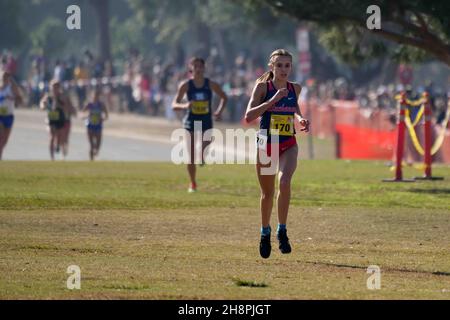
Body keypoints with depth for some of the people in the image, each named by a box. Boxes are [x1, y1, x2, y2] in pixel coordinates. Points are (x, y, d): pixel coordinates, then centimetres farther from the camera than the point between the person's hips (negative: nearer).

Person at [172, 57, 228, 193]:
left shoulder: (211, 84, -3)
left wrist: (219, 111, 1)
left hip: (206, 123, 0)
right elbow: (174, 105, -8)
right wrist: (184, 106, -28)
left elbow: (224, 98, 13)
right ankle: (193, 184, 20)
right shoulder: (186, 85, -6)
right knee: (191, 158, -3)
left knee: (204, 158, -13)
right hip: (191, 123, 0)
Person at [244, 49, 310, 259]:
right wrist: (272, 100, -21)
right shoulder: (262, 87, -5)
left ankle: (282, 230, -16)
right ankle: (265, 232, 32)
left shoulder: (295, 89, 5)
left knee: (284, 181, -26)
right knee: (267, 192, 9)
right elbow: (249, 116, -15)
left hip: (288, 145, 1)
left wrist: (300, 119, 4)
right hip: (265, 143, -1)